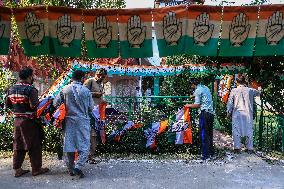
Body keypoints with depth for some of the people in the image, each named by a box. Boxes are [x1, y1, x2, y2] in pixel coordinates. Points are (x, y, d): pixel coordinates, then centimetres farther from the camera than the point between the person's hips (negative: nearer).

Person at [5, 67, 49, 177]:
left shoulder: (11, 89, 8)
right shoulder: (31, 89, -16)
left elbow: (7, 105, 13)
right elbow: (34, 106, -25)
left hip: (17, 120, 7)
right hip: (29, 121, -7)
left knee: (18, 145, 15)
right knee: (34, 145, 5)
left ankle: (17, 169, 24)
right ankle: (36, 169, 15)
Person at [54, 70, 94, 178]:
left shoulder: (64, 90, -1)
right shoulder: (86, 91, -6)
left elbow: (56, 104, 2)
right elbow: (91, 108, 0)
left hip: (68, 120, 3)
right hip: (82, 120, -3)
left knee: (68, 144, 12)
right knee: (84, 145, 6)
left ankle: (71, 169, 21)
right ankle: (78, 167, -7)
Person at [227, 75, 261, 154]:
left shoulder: (234, 90, -2)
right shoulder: (250, 90, 2)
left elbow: (230, 102, -1)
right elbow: (258, 93, 20)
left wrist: (228, 112, 6)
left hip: (237, 113, -1)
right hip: (248, 113, 1)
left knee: (236, 130, 5)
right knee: (249, 130, 10)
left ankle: (237, 148, 6)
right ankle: (250, 148, 16)